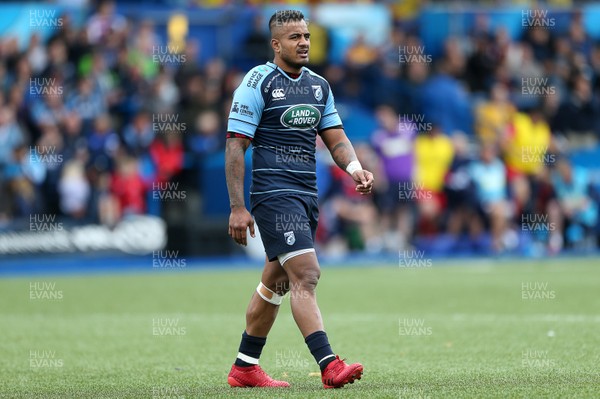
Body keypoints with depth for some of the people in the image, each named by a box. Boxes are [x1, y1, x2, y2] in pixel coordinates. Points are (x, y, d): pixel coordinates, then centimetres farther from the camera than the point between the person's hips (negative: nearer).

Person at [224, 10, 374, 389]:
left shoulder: (319, 85, 14)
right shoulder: (258, 82, -7)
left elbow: (336, 138, 15)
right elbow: (235, 145, -8)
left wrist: (355, 168, -7)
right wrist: (238, 207, -13)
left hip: (307, 194, 8)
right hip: (273, 191, -7)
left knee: (276, 282, 13)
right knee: (305, 275, -18)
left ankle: (245, 368, 23)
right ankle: (329, 366, -25)